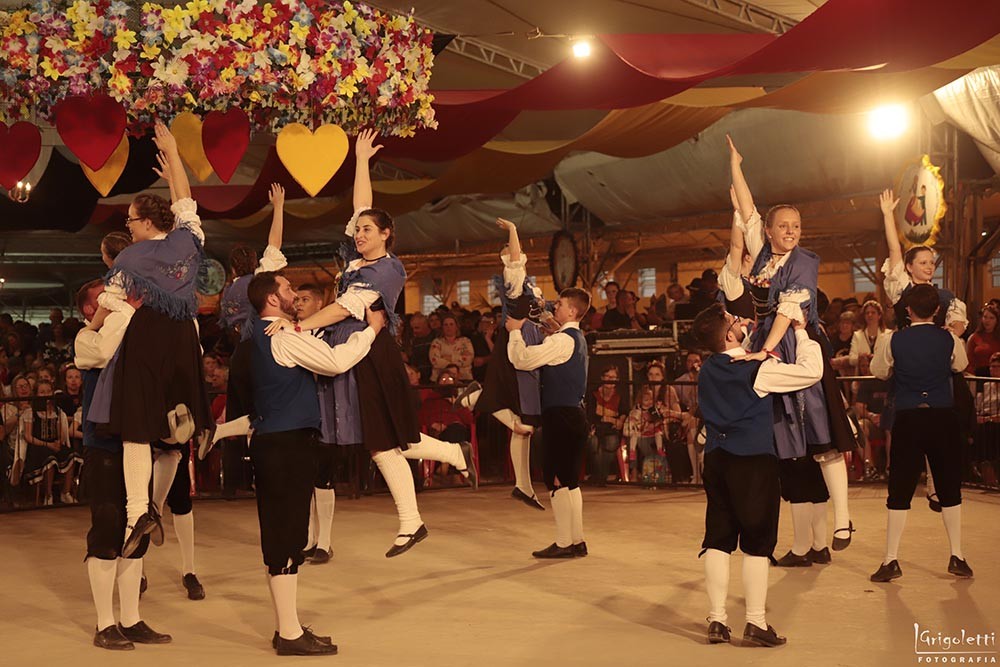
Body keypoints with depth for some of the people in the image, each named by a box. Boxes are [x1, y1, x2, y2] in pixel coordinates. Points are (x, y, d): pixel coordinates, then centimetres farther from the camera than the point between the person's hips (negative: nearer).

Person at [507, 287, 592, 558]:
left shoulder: (562, 340, -16)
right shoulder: (577, 339, 17)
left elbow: (521, 360, -20)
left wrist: (515, 331, -6)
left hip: (561, 416, -10)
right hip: (574, 413, 10)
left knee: (557, 479, -4)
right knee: (569, 480, 14)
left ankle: (563, 543, 0)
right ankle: (577, 541, 19)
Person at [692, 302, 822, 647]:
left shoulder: (708, 370, 7)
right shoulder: (758, 369, -14)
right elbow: (811, 371, -12)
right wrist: (801, 333, 0)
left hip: (716, 459, 6)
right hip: (754, 460, -6)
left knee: (718, 538, 9)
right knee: (758, 540, 1)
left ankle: (717, 620, 11)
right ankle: (756, 623, 2)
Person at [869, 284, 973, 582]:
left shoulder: (892, 341, -5)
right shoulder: (950, 340, -2)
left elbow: (878, 371, 10)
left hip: (908, 420, -1)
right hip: (944, 418, 1)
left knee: (900, 491, 4)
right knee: (949, 489, 12)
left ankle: (891, 560, 3)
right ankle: (957, 557, 17)